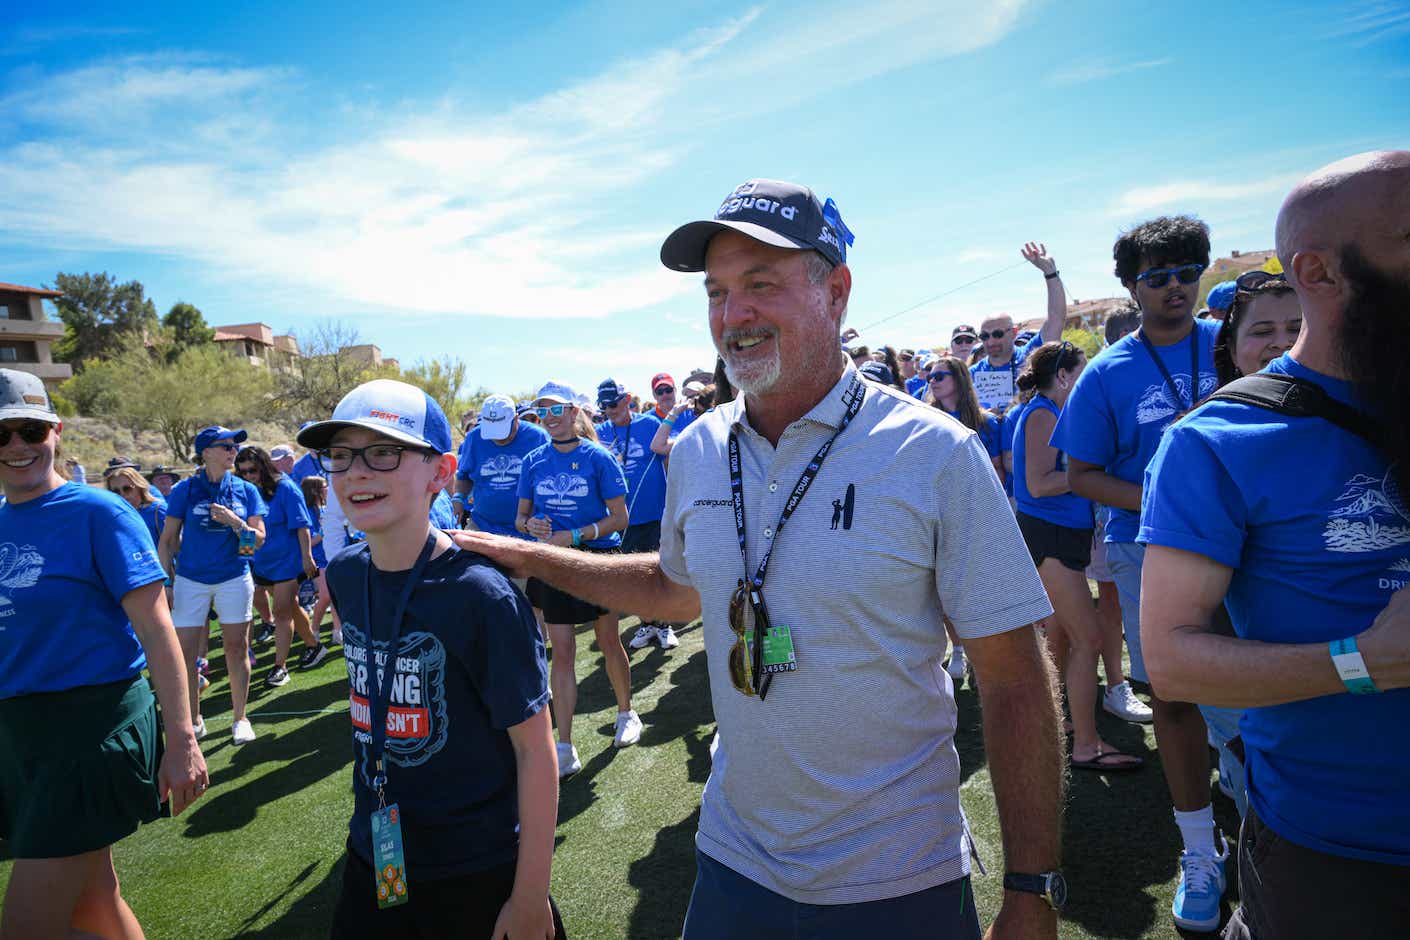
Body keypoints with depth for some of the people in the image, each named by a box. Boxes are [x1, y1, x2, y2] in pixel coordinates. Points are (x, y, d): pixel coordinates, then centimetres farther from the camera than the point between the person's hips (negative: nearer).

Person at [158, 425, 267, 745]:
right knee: (184, 652, 1)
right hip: (190, 579, -1)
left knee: (236, 648, 5)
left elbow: (259, 538, 1)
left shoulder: (246, 490, 2)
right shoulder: (185, 489, -2)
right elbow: (167, 540, 3)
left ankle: (239, 717, 18)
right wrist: (166, 579, -3)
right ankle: (193, 721, 18)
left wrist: (234, 521, -16)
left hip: (234, 578, 1)